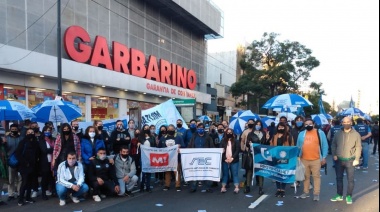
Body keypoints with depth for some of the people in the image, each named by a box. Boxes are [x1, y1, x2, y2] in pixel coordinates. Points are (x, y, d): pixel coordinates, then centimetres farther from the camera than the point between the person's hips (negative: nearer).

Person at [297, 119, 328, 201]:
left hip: (316, 160, -3)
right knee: (306, 176, 12)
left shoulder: (320, 133, -1)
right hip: (304, 159, 3)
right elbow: (298, 146, 14)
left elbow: (325, 145, 0)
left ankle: (316, 194, 9)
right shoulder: (301, 134, 8)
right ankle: (306, 192, 22)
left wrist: (324, 157, -4)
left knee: (316, 176, 2)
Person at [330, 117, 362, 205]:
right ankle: (339, 195, 22)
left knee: (350, 179, 3)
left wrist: (357, 159, -9)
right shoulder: (338, 133, 4)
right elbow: (333, 145, 9)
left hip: (350, 160, -3)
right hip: (339, 160, 3)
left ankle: (349, 196, 16)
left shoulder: (356, 134, -3)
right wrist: (334, 155, -3)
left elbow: (358, 147, -4)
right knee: (339, 178, 11)